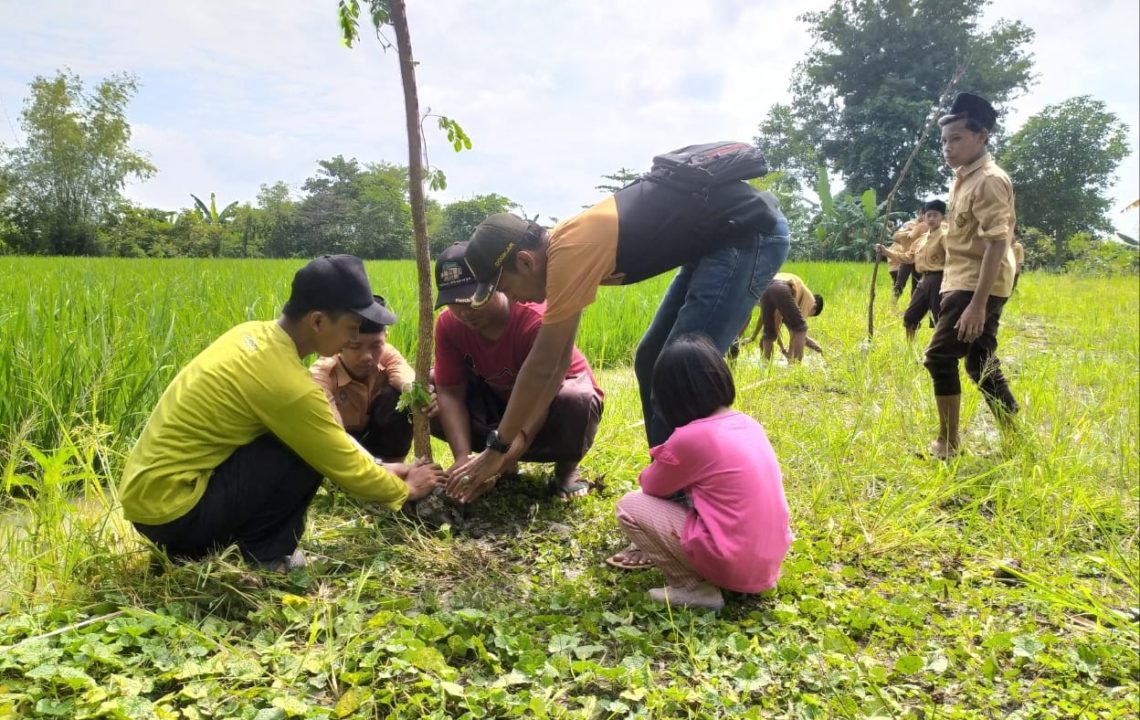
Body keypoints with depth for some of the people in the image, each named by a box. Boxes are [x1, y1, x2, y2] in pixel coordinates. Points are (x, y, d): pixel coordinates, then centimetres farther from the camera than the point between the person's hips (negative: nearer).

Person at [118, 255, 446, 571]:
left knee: (308, 439, 13)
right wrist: (404, 490, 6)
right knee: (306, 453, -14)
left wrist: (378, 468, 13)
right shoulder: (286, 383, -24)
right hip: (172, 510, -9)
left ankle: (231, 542, 13)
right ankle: (259, 554, 0)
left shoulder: (255, 333, 2)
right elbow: (343, 465, -11)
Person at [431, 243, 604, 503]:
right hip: (499, 401, 4)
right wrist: (463, 457, -36)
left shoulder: (538, 319, -35)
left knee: (576, 401, -40)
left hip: (554, 399, -4)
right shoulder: (448, 324, -18)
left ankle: (566, 468, -7)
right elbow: (450, 393, -20)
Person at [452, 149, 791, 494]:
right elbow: (558, 361, 10)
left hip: (752, 233, -10)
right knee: (651, 362, 11)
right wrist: (519, 434, 11)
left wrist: (497, 448, -8)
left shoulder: (570, 254, -25)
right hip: (724, 237, 10)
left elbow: (541, 367, -18)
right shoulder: (564, 244, 4)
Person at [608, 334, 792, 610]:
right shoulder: (748, 423, 6)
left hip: (732, 566, -8)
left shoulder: (690, 438, -16)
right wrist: (670, 458, 17)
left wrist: (661, 463, 19)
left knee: (630, 506, 0)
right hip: (768, 560, 8)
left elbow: (651, 487, 3)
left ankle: (695, 588, -2)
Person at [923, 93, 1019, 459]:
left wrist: (977, 304, -27)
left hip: (977, 286, -10)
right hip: (964, 283, 10)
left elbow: (996, 245, -22)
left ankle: (947, 444, -1)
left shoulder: (989, 181, -16)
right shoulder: (964, 177, 14)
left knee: (940, 355, -10)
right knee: (980, 363, 12)